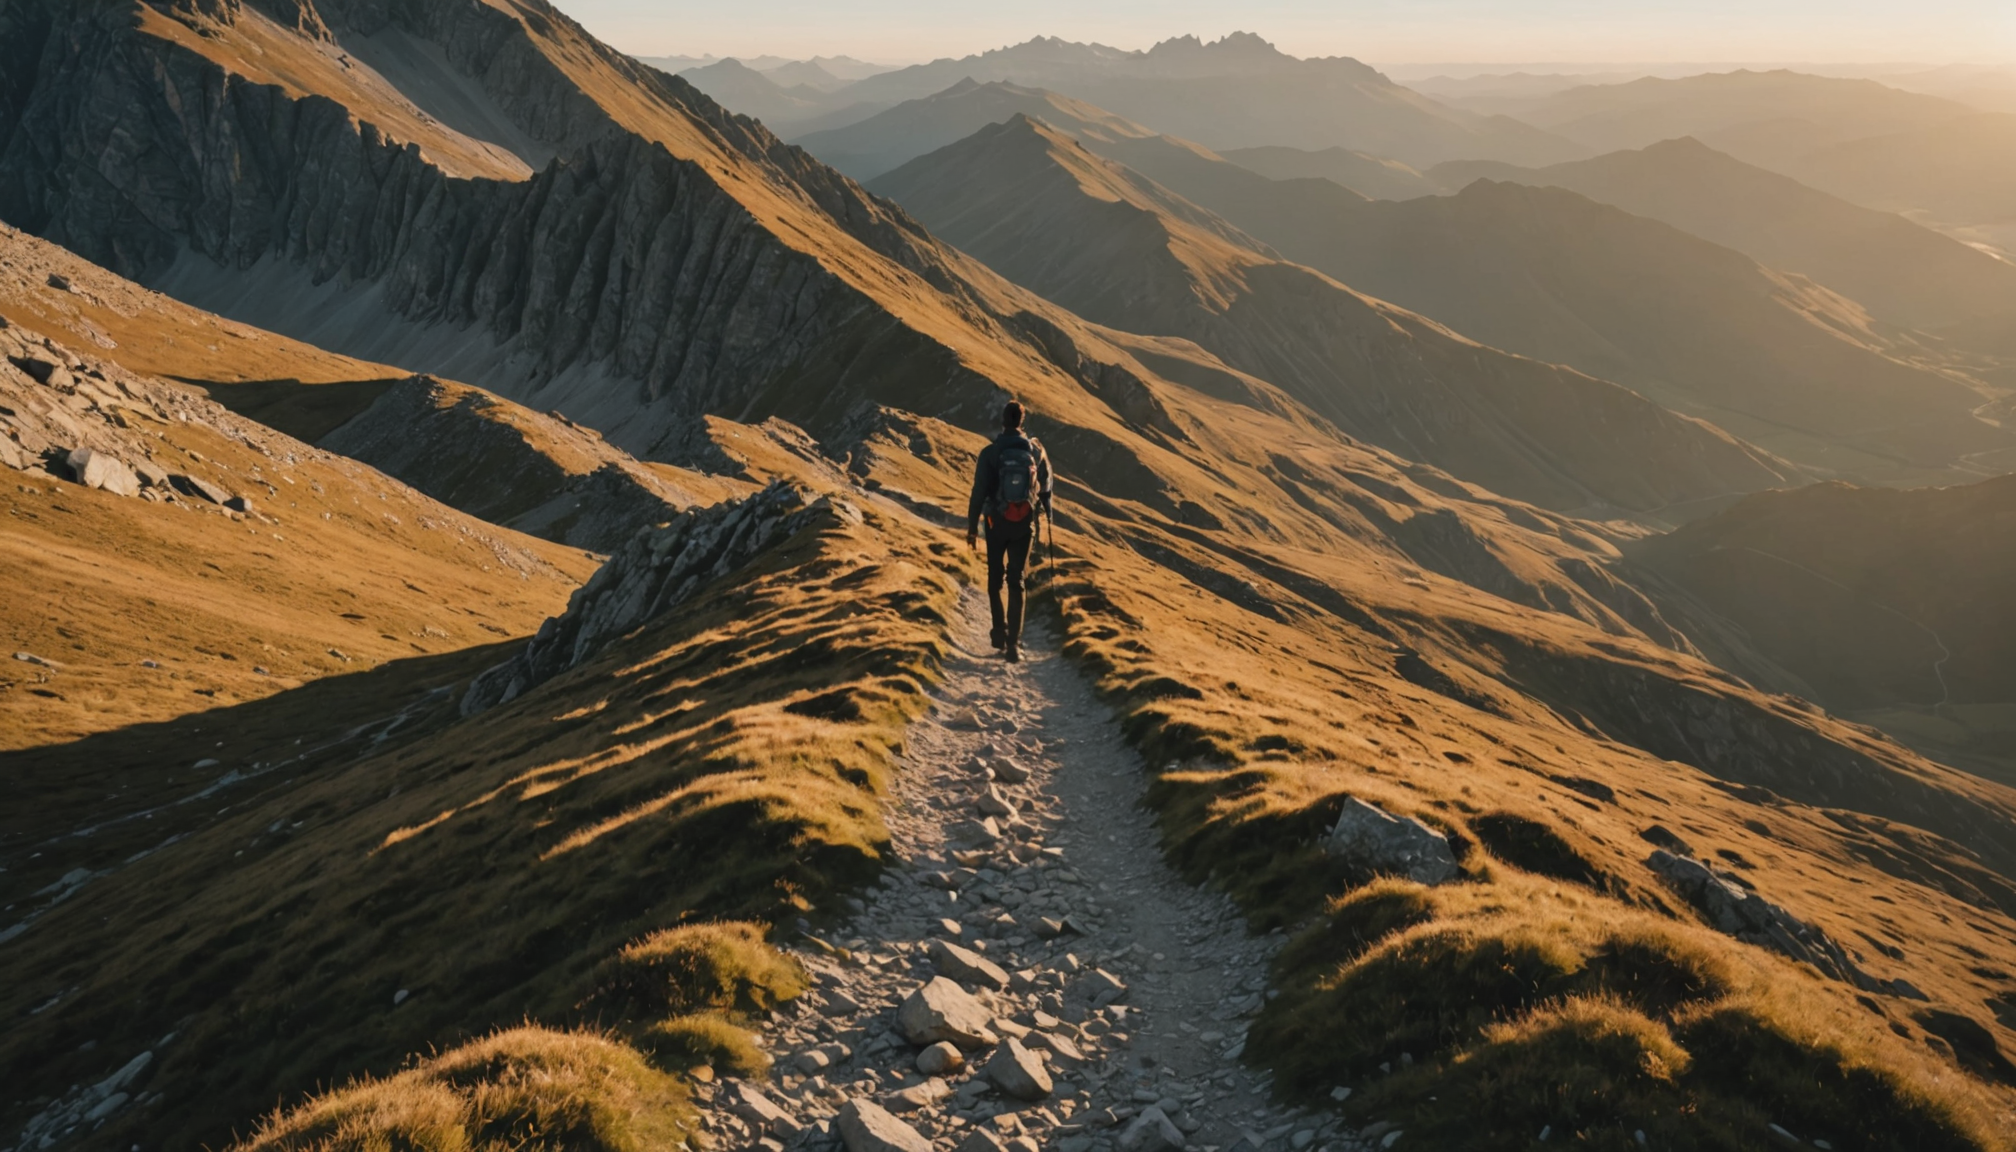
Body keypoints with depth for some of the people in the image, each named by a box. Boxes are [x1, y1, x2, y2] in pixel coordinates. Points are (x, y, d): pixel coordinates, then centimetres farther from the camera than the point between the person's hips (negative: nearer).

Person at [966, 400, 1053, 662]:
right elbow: (1045, 487, 10)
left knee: (995, 578, 17)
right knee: (1016, 581, 6)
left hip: (997, 522, -1)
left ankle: (1000, 633, 12)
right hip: (1024, 523, 2)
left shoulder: (990, 453, -10)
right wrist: (1046, 513, 29)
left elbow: (979, 491, -10)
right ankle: (1013, 642, 0)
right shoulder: (1036, 451, -2)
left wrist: (972, 526, -2)